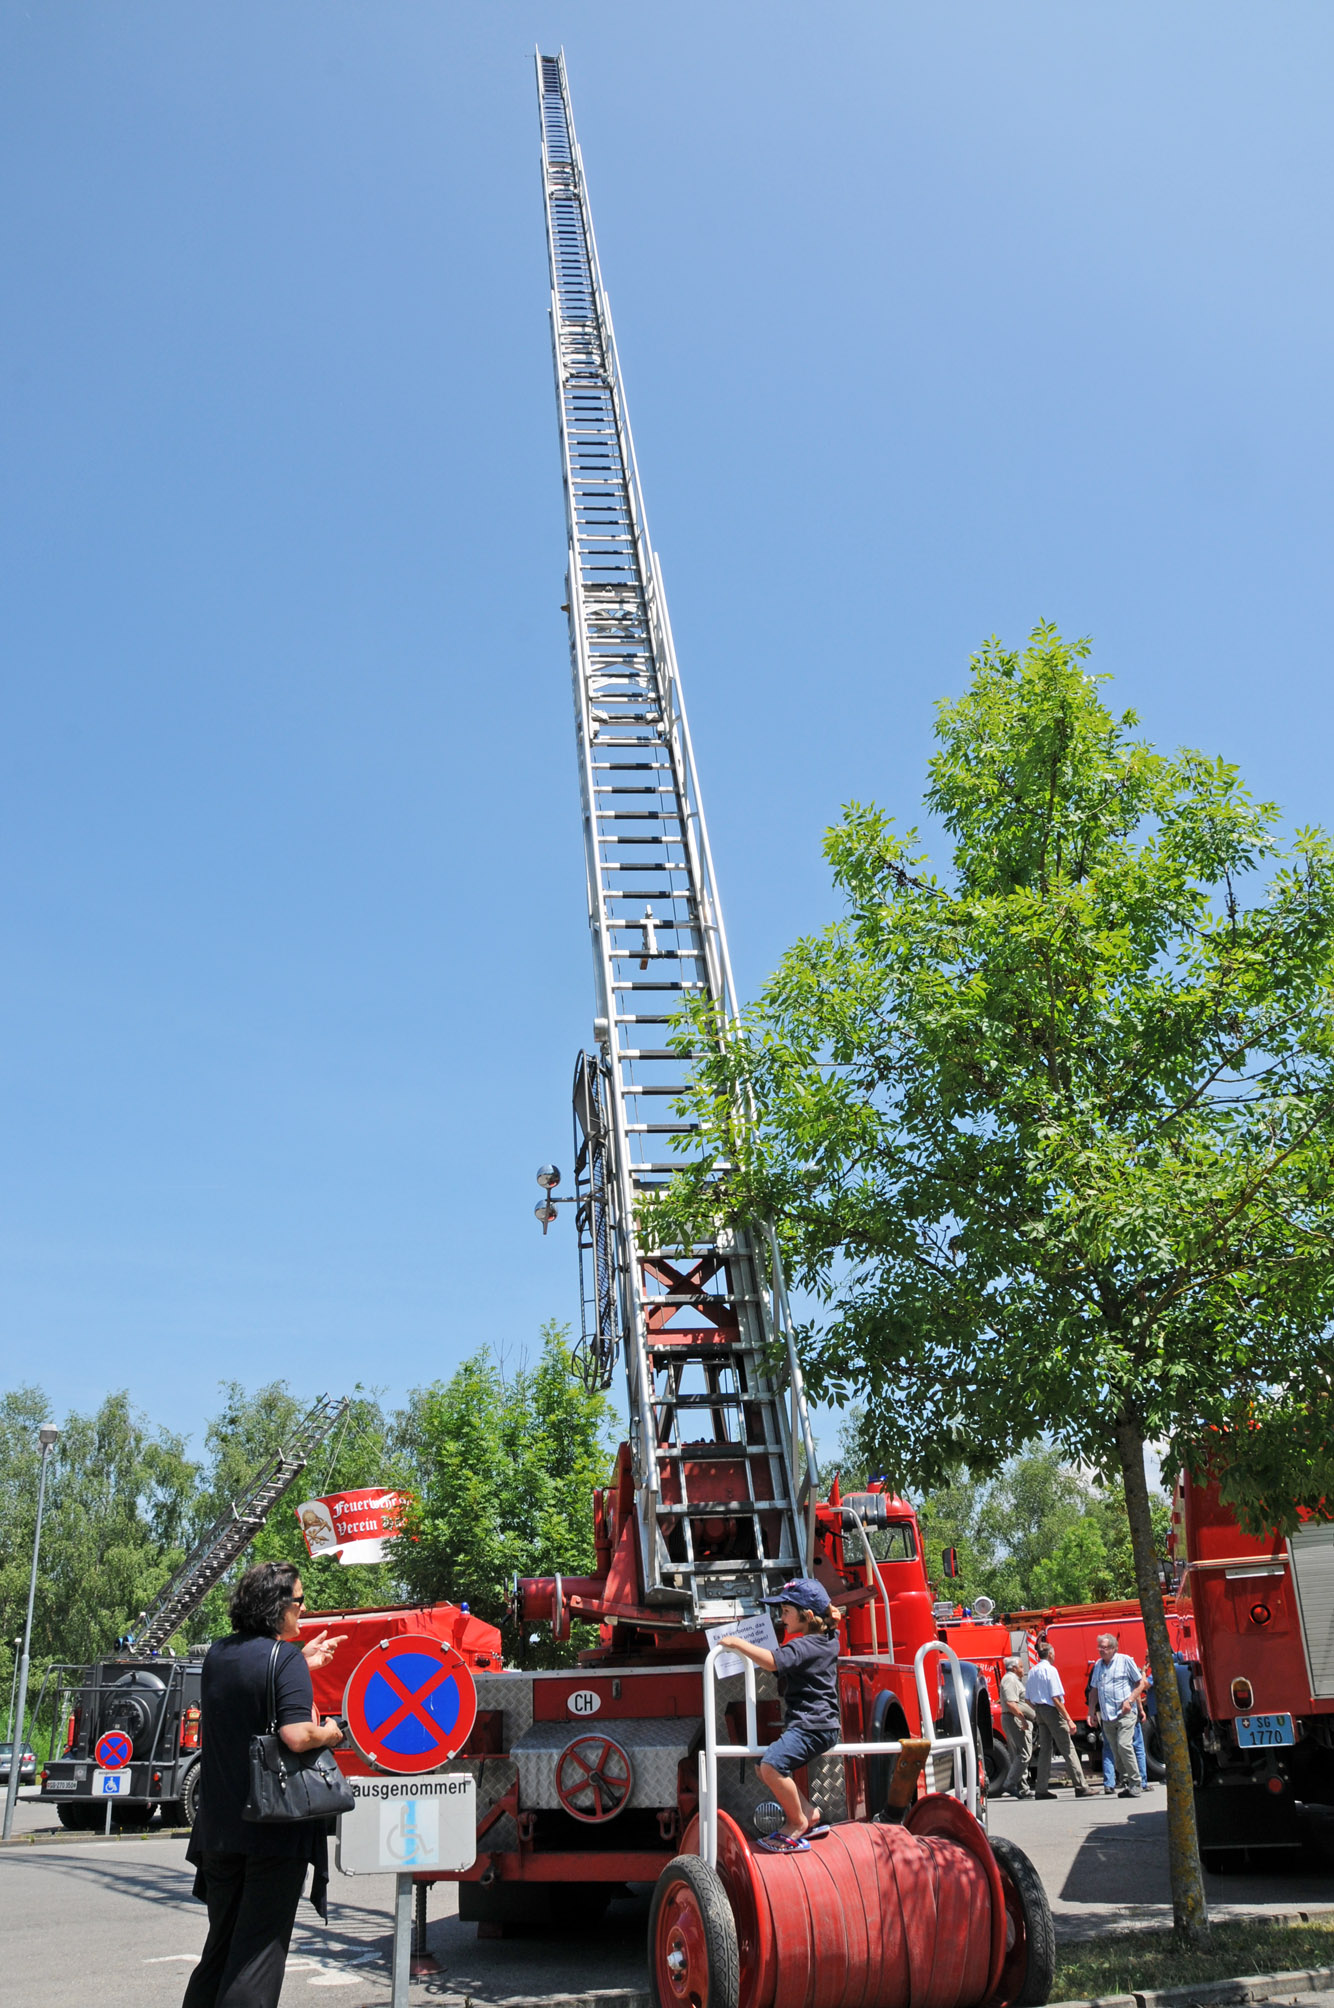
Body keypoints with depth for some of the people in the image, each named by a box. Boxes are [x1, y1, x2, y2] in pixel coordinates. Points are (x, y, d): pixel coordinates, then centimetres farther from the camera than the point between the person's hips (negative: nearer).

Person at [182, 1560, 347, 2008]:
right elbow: (296, 1734, -25)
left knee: (220, 1945, 20)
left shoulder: (217, 1654, 7)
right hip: (275, 1828, -7)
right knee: (259, 1952, 1)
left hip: (219, 1830, 7)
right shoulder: (285, 1657, -15)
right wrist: (331, 1733, -6)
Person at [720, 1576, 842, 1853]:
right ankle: (811, 1815, 17)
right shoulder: (827, 1639, 13)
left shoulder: (804, 1646, -17)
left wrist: (738, 1644, -20)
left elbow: (772, 1662, -30)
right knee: (763, 1767, 13)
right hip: (808, 1725, 11)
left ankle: (798, 1822, -8)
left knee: (772, 1765, -26)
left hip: (813, 1726, -11)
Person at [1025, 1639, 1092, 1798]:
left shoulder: (1032, 1671, 11)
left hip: (1039, 1711, 8)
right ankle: (1080, 1787, -2)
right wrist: (1068, 1719, -17)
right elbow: (1056, 1698, -18)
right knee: (1067, 1748, -2)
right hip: (1052, 1710, -8)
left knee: (1045, 1748, 11)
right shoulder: (1050, 1670, -12)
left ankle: (1042, 1789, 11)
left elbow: (1027, 1698, 12)